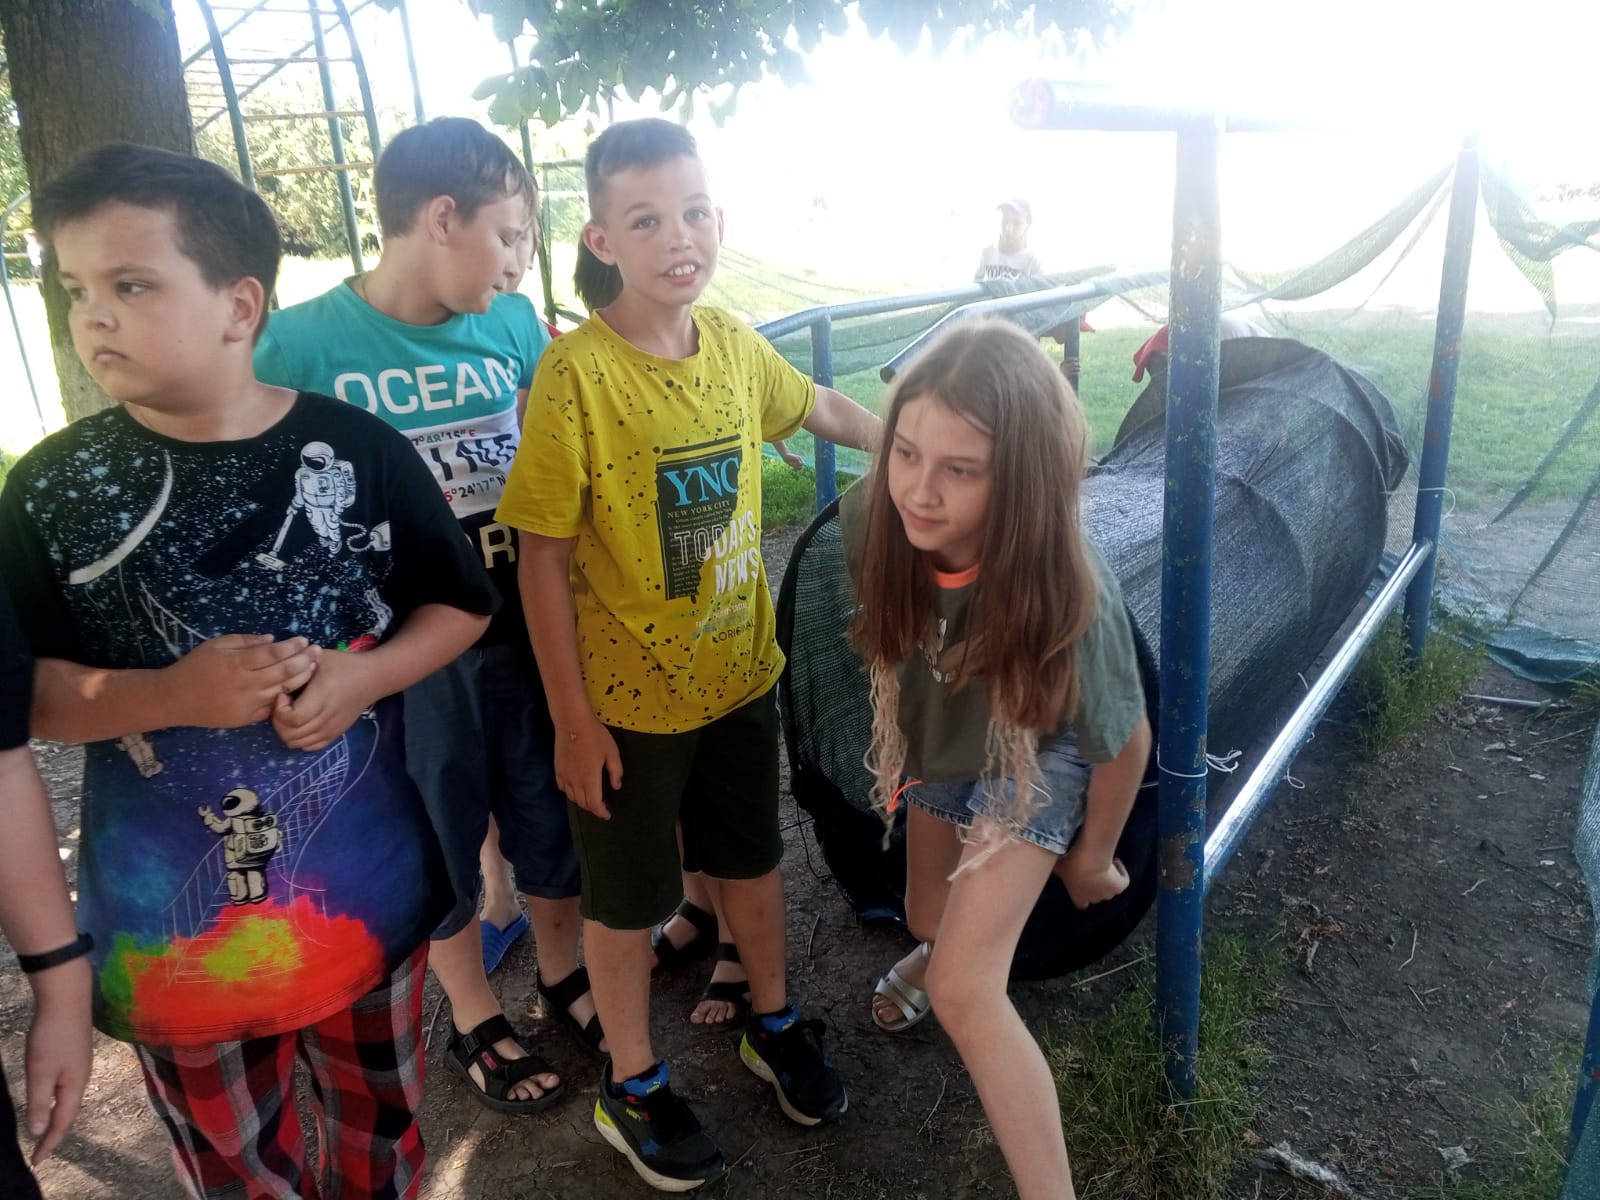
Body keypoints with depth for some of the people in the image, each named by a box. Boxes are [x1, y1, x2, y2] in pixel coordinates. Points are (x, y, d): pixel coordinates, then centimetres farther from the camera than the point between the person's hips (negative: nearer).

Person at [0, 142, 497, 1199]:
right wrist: (171, 694, -22)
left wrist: (364, 677, -18)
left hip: (366, 882, 0)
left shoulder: (356, 450, -10)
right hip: (169, 910, 0)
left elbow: (460, 604, 0)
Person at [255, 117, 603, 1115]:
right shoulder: (302, 343, -15)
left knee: (551, 808, 18)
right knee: (442, 834, 16)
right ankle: (475, 1019, 40)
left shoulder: (514, 323, -4)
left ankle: (563, 970, 45)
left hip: (525, 627, 3)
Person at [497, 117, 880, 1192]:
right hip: (628, 696, -5)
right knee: (628, 895, 14)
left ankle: (774, 1024, 49)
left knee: (752, 855, 23)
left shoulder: (732, 343, -4)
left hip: (742, 671, 5)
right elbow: (544, 555, -17)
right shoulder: (575, 373, -20)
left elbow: (821, 406, 18)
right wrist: (573, 718, -15)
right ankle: (633, 1086, 39)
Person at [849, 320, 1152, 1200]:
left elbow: (1124, 741, -21)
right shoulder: (872, 518, -32)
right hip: (937, 739, 4)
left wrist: (1094, 856, -5)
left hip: (1035, 761, -4)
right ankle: (936, 947, 66)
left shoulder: (1067, 594, -42)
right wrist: (900, 746, 10)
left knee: (965, 990, -14)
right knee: (931, 916, 27)